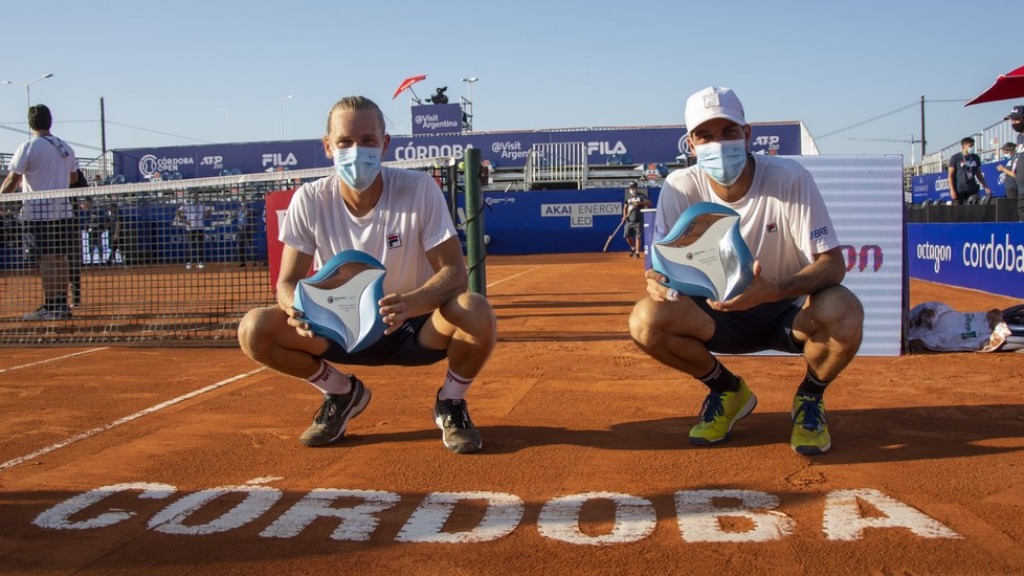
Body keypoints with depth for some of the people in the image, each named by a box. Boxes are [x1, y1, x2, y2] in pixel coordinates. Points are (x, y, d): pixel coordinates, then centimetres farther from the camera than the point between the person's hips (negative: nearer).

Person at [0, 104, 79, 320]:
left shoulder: (29, 147, -8)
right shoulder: (65, 148, 10)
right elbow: (74, 177, 20)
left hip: (39, 212, -6)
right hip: (64, 210, 6)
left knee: (46, 260, -5)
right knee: (60, 258, 9)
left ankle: (50, 307, -5)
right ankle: (62, 305, 12)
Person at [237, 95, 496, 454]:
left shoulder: (419, 190, -18)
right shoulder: (310, 201, -11)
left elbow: (454, 272, -21)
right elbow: (288, 282, -8)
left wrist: (410, 303, -43)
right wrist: (297, 307, -34)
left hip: (418, 329, -2)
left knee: (476, 313, -34)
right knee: (254, 330, -20)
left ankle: (451, 403, 0)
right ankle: (343, 393, 9)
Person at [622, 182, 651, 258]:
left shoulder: (641, 196, -1)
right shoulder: (628, 197, 14)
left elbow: (649, 203, -13)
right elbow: (625, 207, 16)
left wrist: (639, 202, -27)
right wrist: (624, 216, -1)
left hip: (638, 220, -5)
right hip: (629, 220, 5)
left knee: (638, 236, -6)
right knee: (627, 235, 2)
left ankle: (637, 252, 1)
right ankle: (633, 248, 25)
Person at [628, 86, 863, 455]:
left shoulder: (789, 178, -20)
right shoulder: (680, 188, -12)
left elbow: (833, 263, -23)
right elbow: (662, 264, -12)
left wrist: (772, 291, -43)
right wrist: (658, 281, -39)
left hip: (791, 311, -2)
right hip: (723, 316, 2)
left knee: (843, 311, -36)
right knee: (645, 320, -24)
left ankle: (810, 397, 0)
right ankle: (727, 390, 6)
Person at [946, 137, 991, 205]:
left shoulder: (976, 158, 12)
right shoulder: (955, 158, -2)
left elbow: (979, 174, 20)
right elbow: (951, 175, -4)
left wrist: (985, 186, 12)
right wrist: (952, 190, -12)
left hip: (972, 190, 4)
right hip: (958, 190, -4)